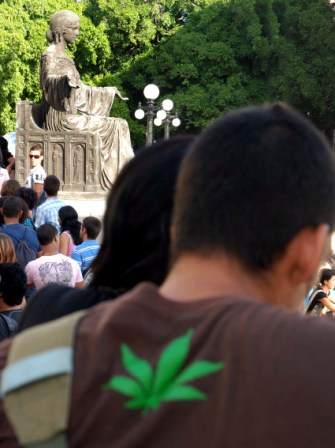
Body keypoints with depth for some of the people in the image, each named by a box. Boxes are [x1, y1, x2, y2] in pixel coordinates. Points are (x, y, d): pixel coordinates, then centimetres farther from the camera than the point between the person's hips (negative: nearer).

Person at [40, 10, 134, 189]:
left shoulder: (62, 56, 20)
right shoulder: (50, 55, -9)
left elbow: (78, 90, 27)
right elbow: (49, 80, -28)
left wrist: (110, 91, 31)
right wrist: (66, 80, -49)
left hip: (70, 115, 9)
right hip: (62, 119, -9)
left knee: (118, 125, 4)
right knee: (113, 126, -12)